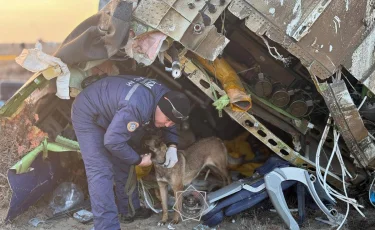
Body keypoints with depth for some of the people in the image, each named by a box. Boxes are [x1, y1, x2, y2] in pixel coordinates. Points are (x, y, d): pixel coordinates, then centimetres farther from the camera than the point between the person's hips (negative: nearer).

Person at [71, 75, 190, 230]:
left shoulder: (166, 96, -11)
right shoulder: (137, 106, -41)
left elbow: (169, 125, 10)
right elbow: (112, 141, -36)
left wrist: (172, 146, -8)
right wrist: (138, 160, -21)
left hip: (109, 113, 9)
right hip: (88, 115, -9)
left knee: (123, 165, 13)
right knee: (101, 172, -17)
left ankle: (128, 211, 28)